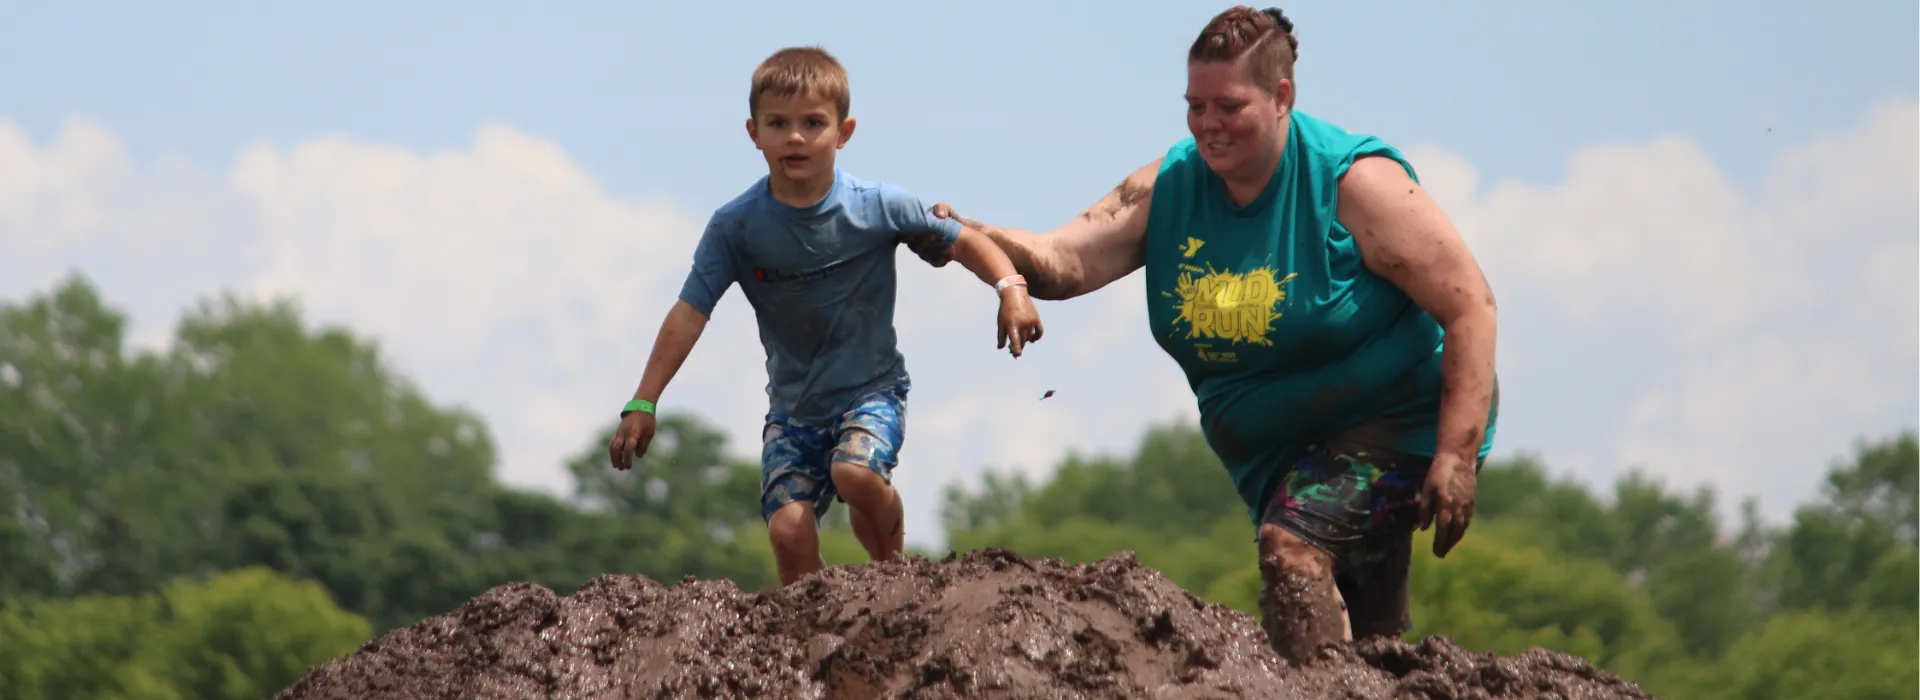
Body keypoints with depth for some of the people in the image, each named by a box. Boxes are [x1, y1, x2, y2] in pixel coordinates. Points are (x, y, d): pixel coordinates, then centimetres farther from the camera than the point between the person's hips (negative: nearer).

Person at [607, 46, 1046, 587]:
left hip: (871, 390, -2)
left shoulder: (879, 207, -11)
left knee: (854, 470, -31)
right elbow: (689, 314, -10)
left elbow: (962, 242, -1)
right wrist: (643, 404, -14)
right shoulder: (736, 226, -10)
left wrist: (1011, 289, -19)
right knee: (789, 528, -15)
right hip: (793, 407, 2)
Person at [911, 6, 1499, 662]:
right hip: (1278, 450, 7)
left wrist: (1455, 456, -26)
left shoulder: (1353, 182, -19)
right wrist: (967, 237, -34)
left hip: (1393, 422, -7)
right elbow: (1062, 262, -13)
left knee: (1293, 548, -30)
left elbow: (1469, 306, -19)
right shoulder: (1171, 186, -3)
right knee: (1371, 636, 15)